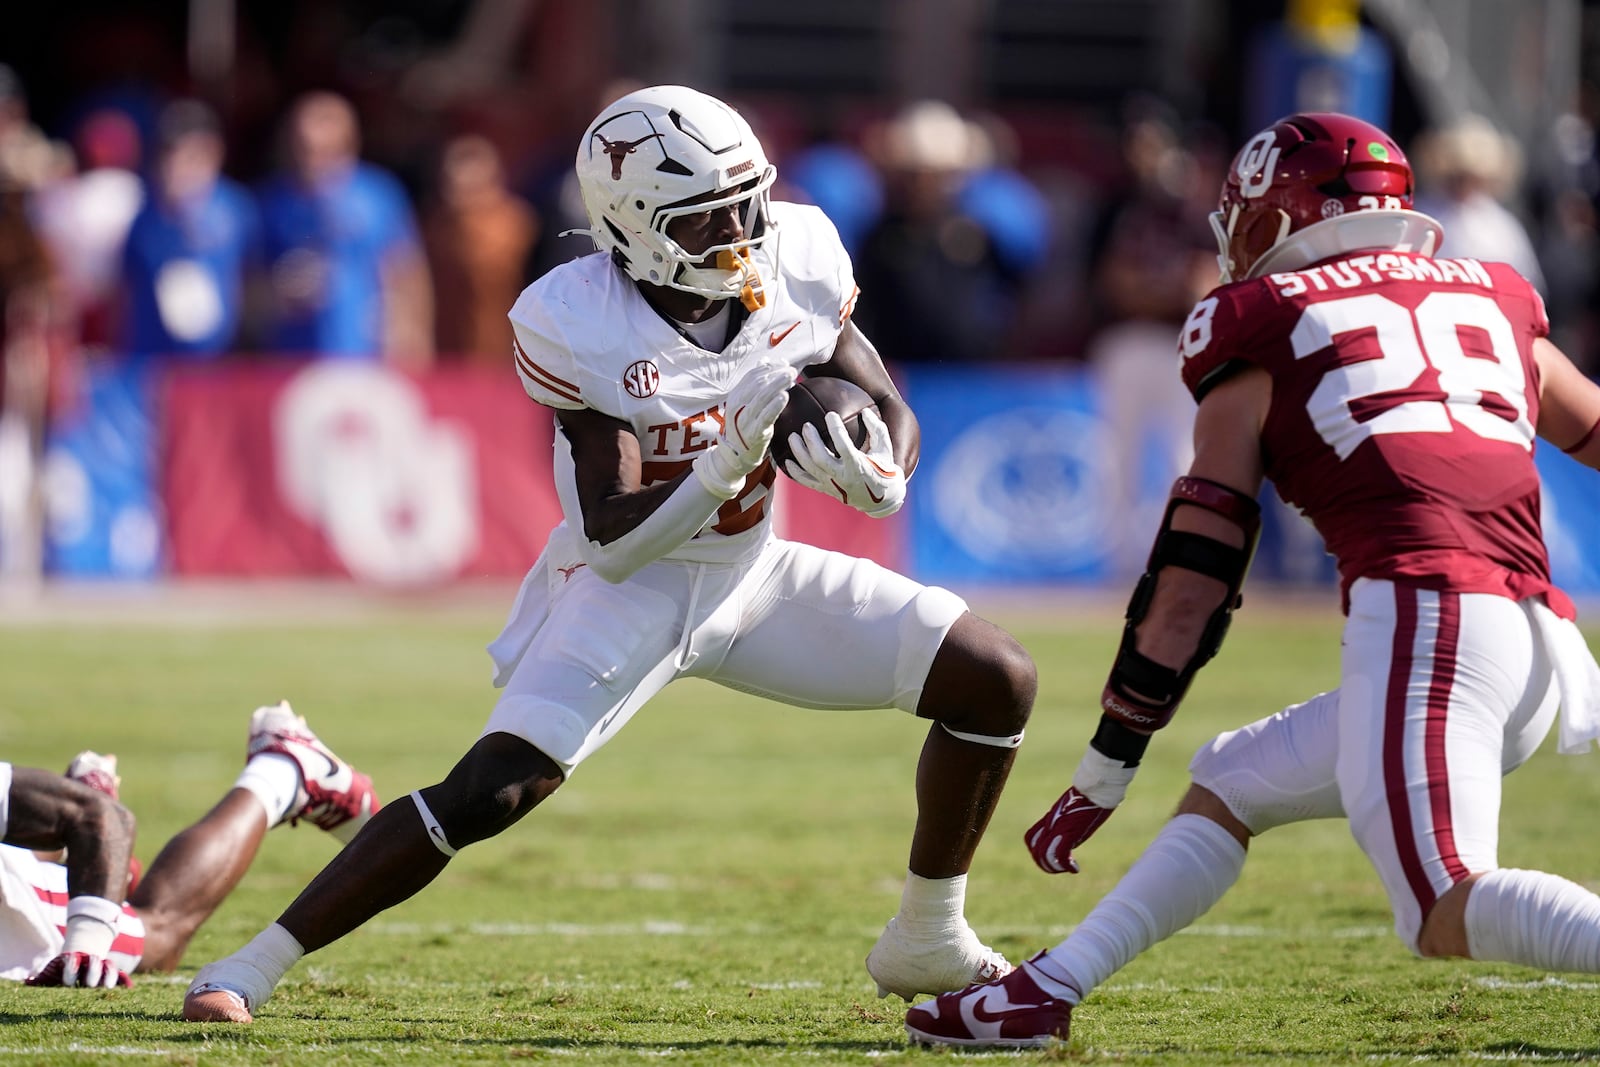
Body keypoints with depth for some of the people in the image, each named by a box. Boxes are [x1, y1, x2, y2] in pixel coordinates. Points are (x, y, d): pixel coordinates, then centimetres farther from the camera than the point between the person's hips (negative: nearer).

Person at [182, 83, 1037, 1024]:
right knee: (493, 790, -22)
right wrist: (726, 466, -41)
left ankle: (928, 944, 15)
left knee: (997, 683, -3)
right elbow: (614, 543, -26)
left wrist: (878, 476, -24)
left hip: (752, 571, 5)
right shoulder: (579, 328, -25)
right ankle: (256, 967, -12)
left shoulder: (798, 262, -13)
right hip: (630, 588, -5)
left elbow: (890, 411, 0)